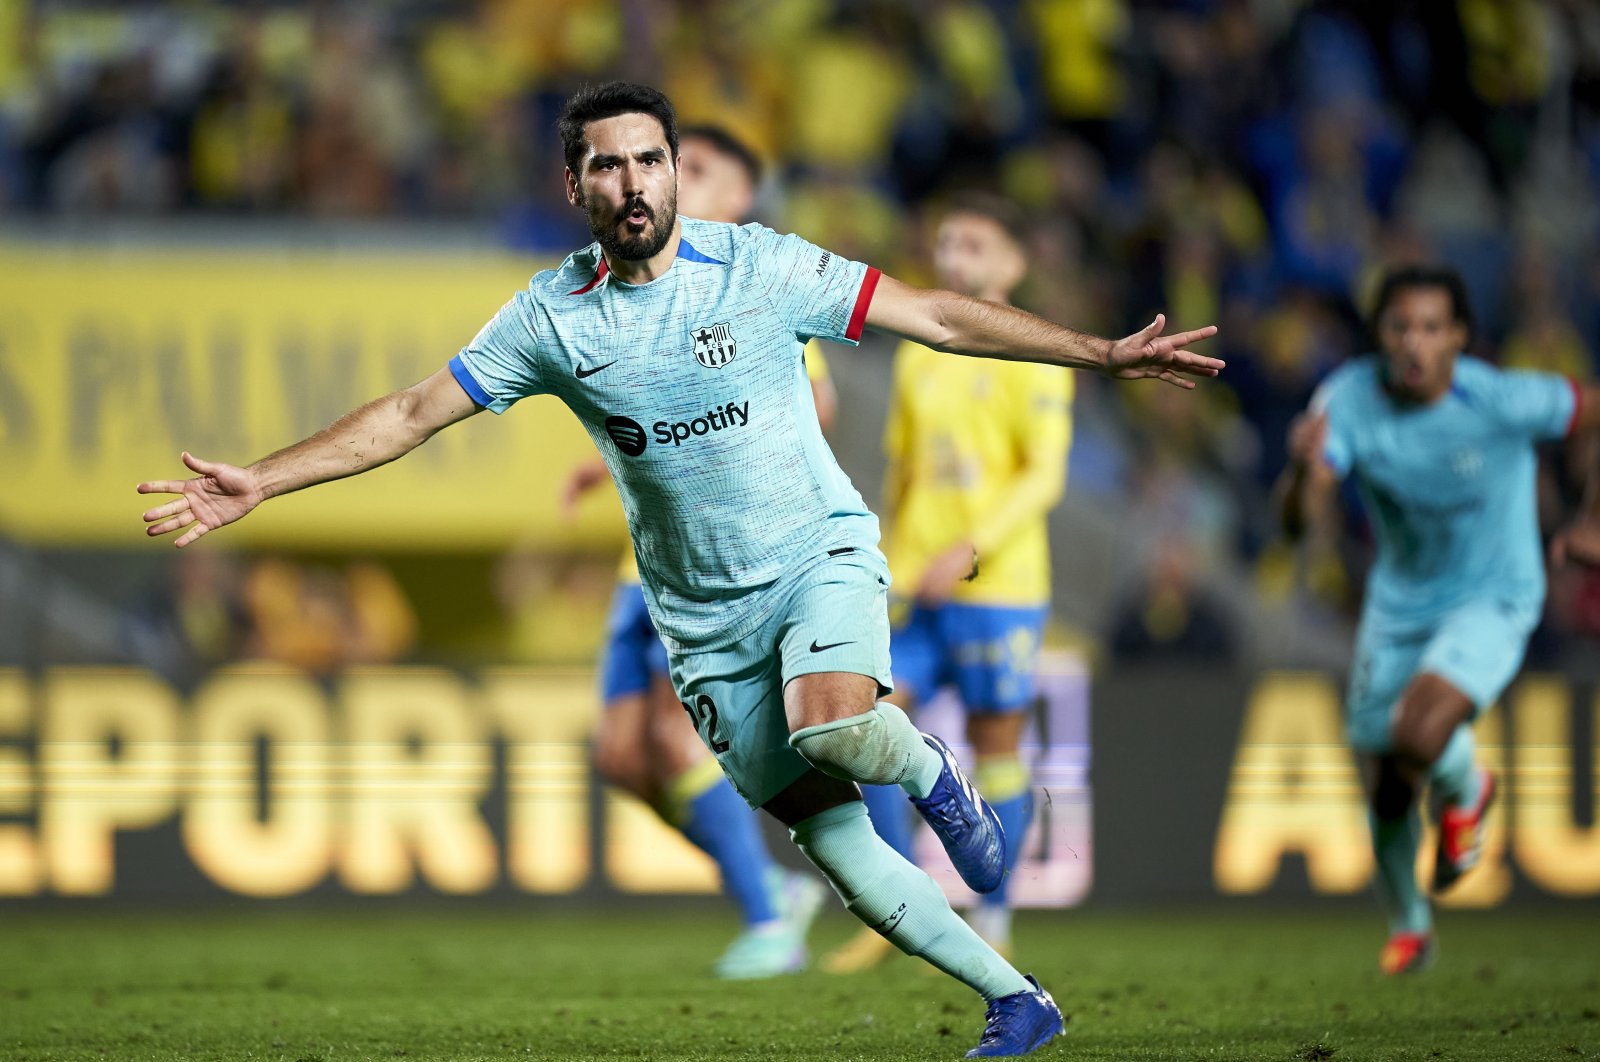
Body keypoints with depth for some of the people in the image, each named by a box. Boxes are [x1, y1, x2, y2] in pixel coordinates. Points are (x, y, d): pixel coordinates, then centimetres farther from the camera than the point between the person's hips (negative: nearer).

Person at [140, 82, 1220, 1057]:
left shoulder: (758, 266, -10)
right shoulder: (552, 319, -5)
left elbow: (939, 315, -6)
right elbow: (414, 412, -2)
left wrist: (1104, 354, -9)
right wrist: (259, 483, -10)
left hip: (820, 548, -2)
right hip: (702, 612, 2)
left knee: (831, 727, -34)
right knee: (833, 846, -2)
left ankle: (929, 769, 1)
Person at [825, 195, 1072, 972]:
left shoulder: (1031, 357, -4)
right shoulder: (917, 358, 13)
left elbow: (1045, 475, -10)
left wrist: (972, 550, -20)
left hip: (997, 587, -5)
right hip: (914, 587, 5)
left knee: (995, 744, 1)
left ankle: (992, 926, 12)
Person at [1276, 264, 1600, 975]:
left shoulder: (1502, 402, -27)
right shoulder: (1348, 400, -20)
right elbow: (1302, 522, -27)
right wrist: (1305, 468, -49)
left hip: (1491, 601, -3)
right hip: (1399, 602, 4)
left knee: (1418, 737, -29)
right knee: (1382, 785, 9)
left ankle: (1464, 790, 9)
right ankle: (1408, 924, 40)